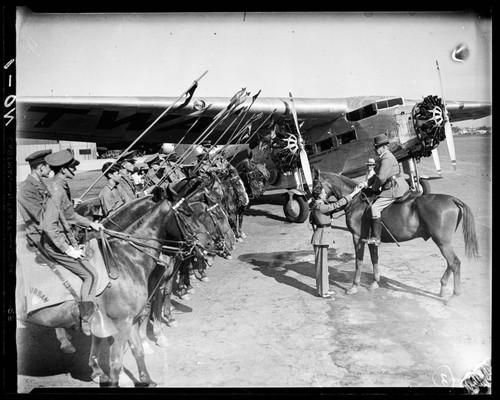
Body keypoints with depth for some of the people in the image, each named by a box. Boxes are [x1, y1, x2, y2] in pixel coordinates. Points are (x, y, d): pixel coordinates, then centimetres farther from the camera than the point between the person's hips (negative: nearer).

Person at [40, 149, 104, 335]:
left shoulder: (63, 187, 8)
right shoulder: (56, 191, -23)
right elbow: (48, 226, -28)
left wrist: (90, 223, 16)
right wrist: (68, 249, -25)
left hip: (66, 239, 10)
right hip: (56, 244, -10)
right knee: (91, 275, -8)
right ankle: (86, 321, -1)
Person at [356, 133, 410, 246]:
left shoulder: (387, 158, -17)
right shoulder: (384, 157, 18)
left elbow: (381, 177, -24)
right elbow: (376, 175, 20)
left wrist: (375, 188, -7)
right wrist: (365, 183, 7)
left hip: (394, 190, -12)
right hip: (394, 188, 12)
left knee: (375, 207, -19)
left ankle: (376, 238, -20)